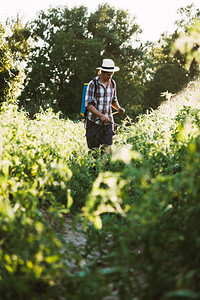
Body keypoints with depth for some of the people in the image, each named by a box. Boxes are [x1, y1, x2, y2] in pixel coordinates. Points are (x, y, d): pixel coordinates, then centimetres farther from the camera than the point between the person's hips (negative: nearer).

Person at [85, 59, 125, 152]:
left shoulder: (112, 83, 9)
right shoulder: (93, 84, -8)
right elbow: (88, 104, -12)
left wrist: (118, 108, 1)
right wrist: (101, 115, -23)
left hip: (108, 122, 4)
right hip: (94, 122, -4)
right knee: (93, 150, 1)